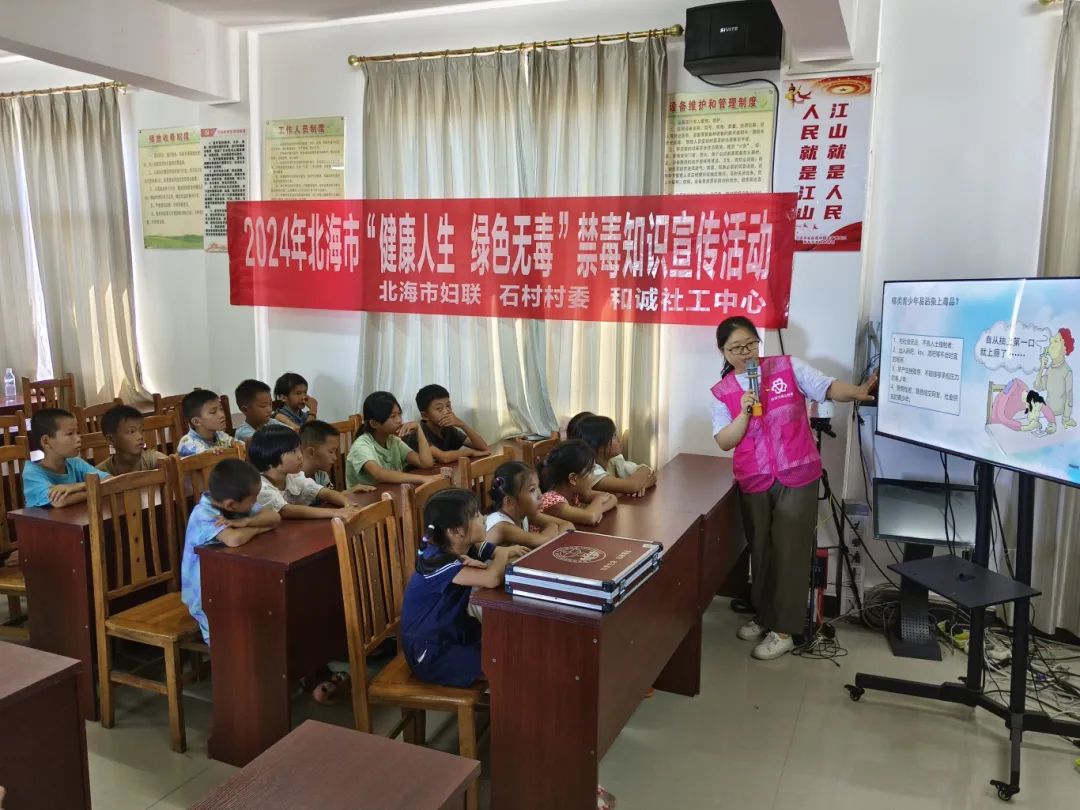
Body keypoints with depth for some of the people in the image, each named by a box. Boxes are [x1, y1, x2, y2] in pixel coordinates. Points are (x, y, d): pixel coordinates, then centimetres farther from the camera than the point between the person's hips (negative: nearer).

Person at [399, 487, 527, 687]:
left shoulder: (467, 548, -3)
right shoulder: (439, 563, -28)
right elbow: (492, 579, -41)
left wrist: (482, 565, -23)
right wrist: (503, 554, -20)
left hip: (454, 633, 8)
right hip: (430, 653, -8)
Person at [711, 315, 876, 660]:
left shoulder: (788, 367, -2)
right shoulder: (722, 392, 2)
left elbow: (828, 387, -9)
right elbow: (724, 442, -2)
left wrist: (858, 393, -29)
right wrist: (744, 413, -17)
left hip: (797, 475, -2)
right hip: (754, 482, 3)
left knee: (790, 550, 1)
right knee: (760, 550, 14)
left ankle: (783, 630, 10)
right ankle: (763, 615, 32)